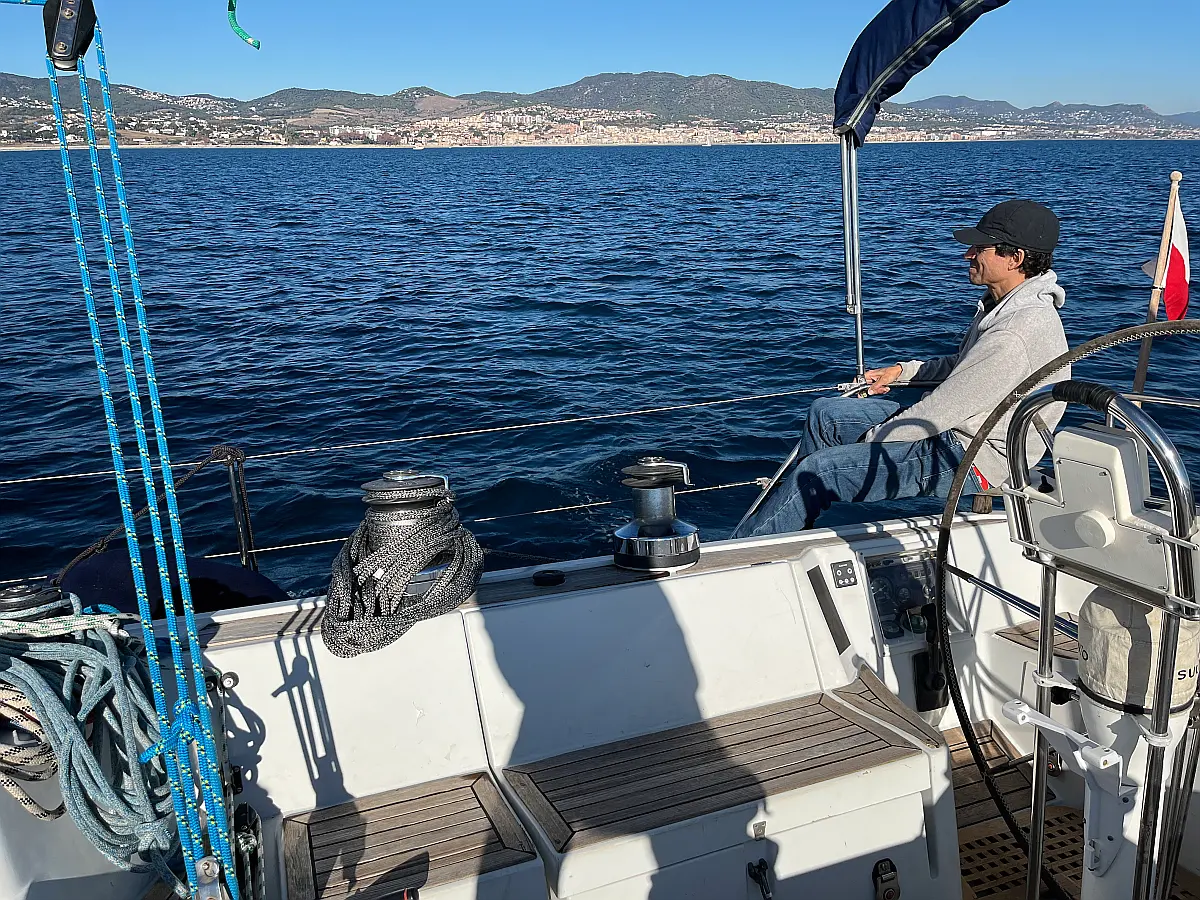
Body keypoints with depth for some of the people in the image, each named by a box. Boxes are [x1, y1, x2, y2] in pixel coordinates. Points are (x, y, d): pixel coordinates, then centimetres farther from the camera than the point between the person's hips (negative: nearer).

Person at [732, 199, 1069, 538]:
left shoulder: (1016, 333, -28)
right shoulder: (1003, 306, 5)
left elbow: (942, 411, -25)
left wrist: (868, 441, -14)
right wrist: (903, 370, 12)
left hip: (969, 460, -10)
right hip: (958, 432, 10)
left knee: (818, 469, -18)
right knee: (824, 412, 9)